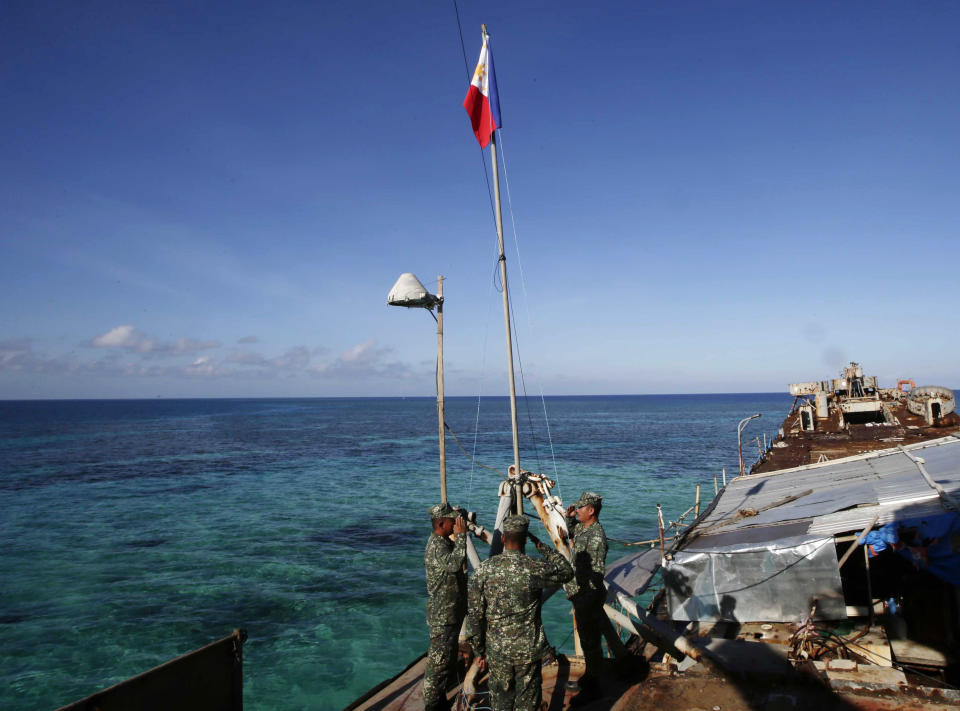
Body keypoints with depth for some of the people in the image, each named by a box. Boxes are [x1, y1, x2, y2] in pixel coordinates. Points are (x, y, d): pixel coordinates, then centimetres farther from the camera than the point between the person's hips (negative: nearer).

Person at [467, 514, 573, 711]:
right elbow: (566, 571, 2)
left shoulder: (485, 569, -10)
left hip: (496, 650, 2)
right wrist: (541, 546, 4)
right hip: (528, 650, -2)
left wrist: (479, 650, 7)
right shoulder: (534, 569, -17)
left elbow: (475, 614, -5)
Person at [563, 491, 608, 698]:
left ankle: (592, 685, 20)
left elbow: (597, 573, -27)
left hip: (590, 595, -10)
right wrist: (569, 517, 10)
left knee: (591, 641, 5)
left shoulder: (596, 537, -26)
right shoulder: (582, 528, 4)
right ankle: (588, 677, 37)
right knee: (585, 639, 22)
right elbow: (571, 533, 29)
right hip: (581, 595, 10)